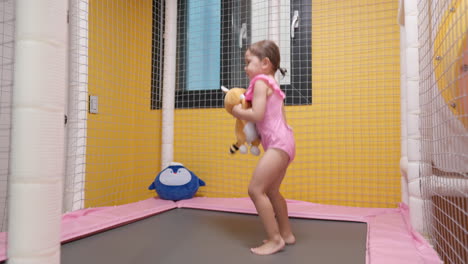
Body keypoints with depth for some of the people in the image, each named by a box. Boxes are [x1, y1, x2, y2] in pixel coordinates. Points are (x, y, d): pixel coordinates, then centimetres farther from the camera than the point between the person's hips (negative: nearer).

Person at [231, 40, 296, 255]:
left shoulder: (260, 82, -8)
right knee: (270, 191, 19)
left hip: (278, 144, -10)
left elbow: (257, 115, -20)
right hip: (283, 143, 10)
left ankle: (275, 239, -3)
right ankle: (286, 234, 29)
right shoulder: (271, 84, 21)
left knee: (255, 189, -10)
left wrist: (238, 112, -4)